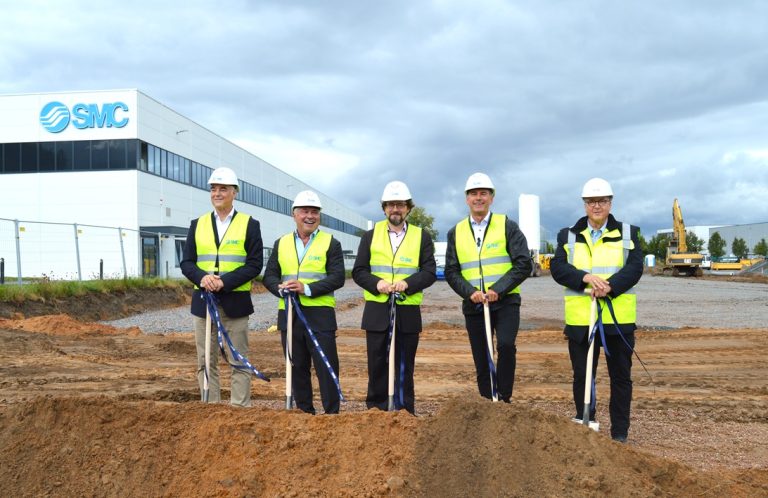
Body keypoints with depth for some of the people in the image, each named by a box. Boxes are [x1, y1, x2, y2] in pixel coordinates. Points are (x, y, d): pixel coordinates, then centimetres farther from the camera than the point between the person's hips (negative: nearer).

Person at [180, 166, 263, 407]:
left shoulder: (250, 225, 1)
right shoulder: (197, 224, 10)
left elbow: (255, 264, -6)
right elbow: (187, 262, 7)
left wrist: (225, 282, -17)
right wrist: (202, 277, -15)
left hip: (235, 301, -3)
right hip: (203, 300, 3)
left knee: (238, 361, 2)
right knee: (206, 361, 7)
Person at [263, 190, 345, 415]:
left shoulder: (331, 243, 2)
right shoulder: (281, 243, 13)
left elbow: (337, 278, -8)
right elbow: (269, 276, 9)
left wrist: (307, 288, -19)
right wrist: (280, 288, -13)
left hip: (320, 314, -4)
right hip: (289, 314, 4)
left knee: (326, 367, -2)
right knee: (297, 368, 10)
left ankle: (332, 414, 6)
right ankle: (304, 413, 21)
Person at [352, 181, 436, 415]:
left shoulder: (422, 237, 6)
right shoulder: (371, 236, 9)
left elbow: (429, 272, -1)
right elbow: (358, 271, 4)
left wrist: (408, 283, -19)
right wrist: (376, 283, -15)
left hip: (408, 312, 0)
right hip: (376, 311, 1)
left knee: (404, 366, 6)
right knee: (377, 364, 5)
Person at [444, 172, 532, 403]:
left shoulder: (507, 226, 1)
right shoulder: (456, 232, 10)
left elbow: (523, 264, -5)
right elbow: (451, 272, 7)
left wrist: (498, 290, -16)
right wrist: (470, 292, -12)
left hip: (505, 301, -3)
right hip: (473, 305, 3)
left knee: (506, 345, -24)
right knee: (481, 360, 7)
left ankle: (504, 399, -9)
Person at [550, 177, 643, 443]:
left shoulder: (628, 234, 7)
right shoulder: (568, 236, 9)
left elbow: (635, 268, -7)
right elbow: (558, 268, -5)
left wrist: (609, 286, -24)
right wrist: (586, 278, -22)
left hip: (619, 320, 0)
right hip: (580, 320, 1)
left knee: (621, 377, 7)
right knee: (582, 377, 8)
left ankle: (619, 434, 18)